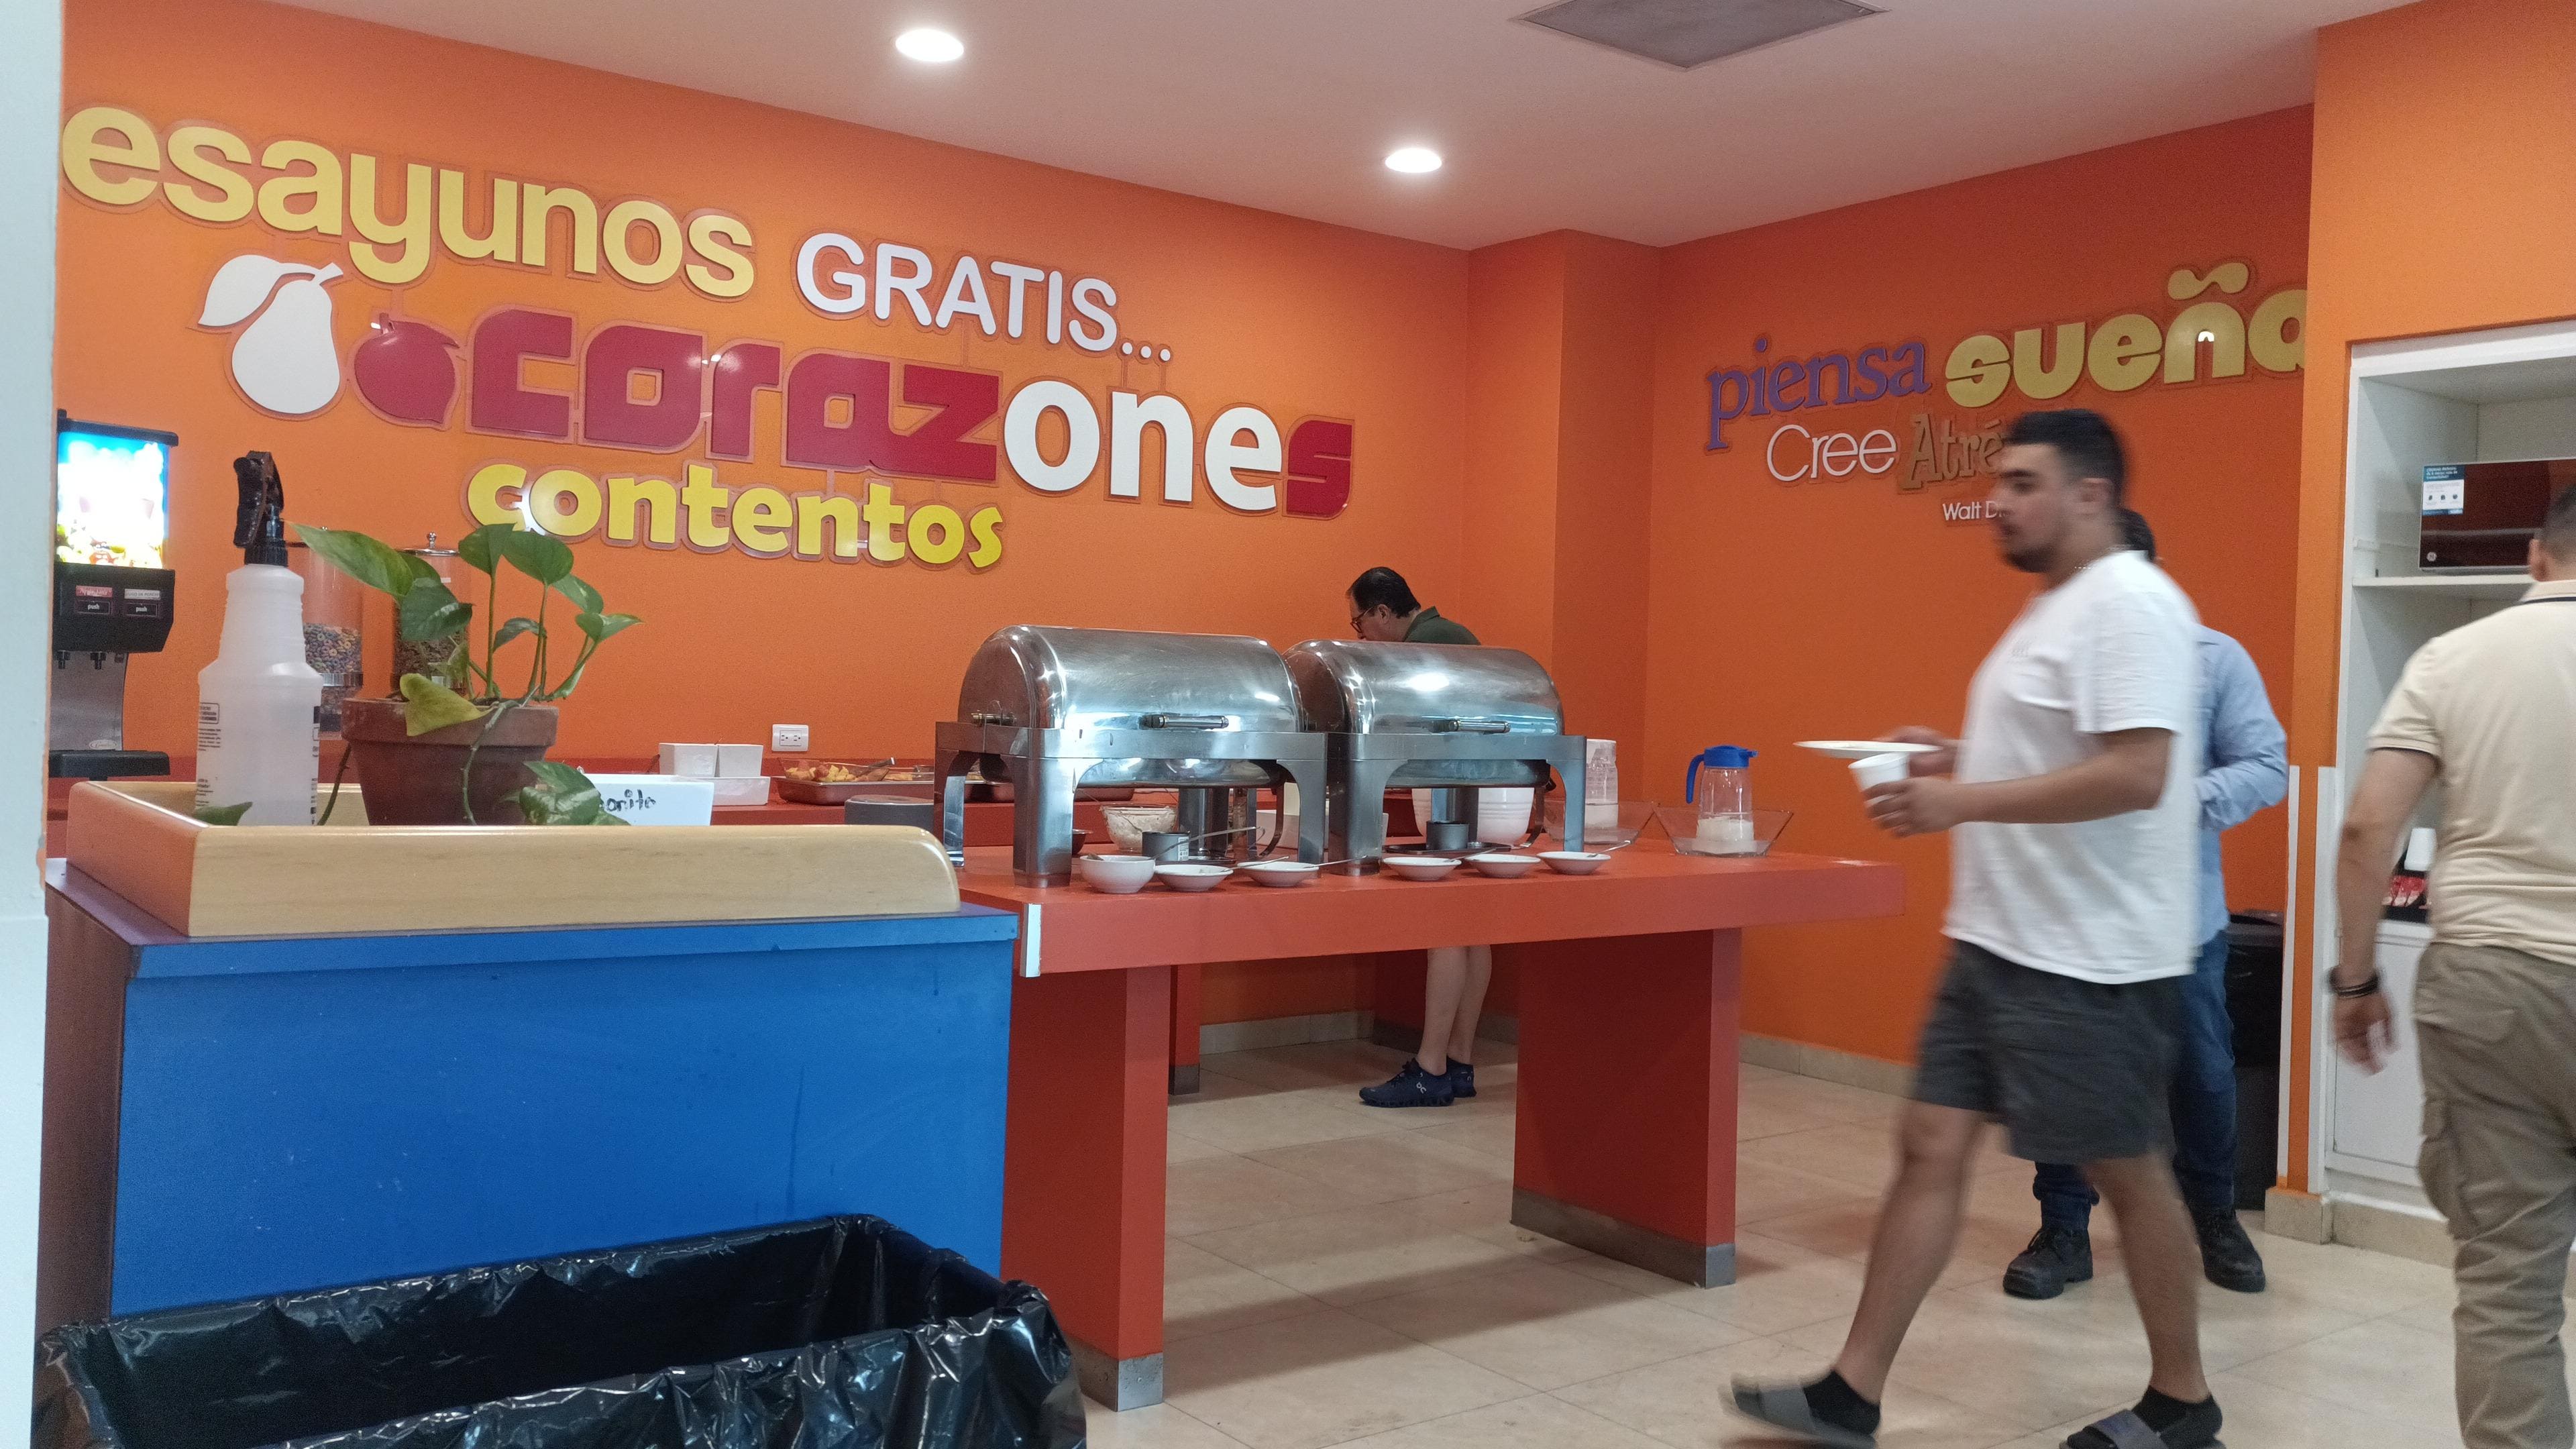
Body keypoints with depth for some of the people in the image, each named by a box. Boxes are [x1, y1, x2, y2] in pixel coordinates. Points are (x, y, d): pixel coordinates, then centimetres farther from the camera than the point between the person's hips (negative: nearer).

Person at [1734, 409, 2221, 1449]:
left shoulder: (2129, 603, -16)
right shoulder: (2055, 606, 16)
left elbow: (2135, 774, -26)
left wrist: (1964, 803, -23)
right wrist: (1957, 758, 10)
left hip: (2089, 961, -10)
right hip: (1997, 942, 10)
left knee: (2128, 1171, 7)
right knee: (1930, 1147, 7)